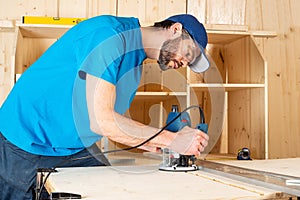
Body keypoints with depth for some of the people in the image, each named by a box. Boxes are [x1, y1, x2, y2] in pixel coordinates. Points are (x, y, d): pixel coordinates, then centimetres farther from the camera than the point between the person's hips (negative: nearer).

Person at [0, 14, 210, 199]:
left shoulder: (136, 62, 6)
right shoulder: (108, 35, -24)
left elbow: (114, 120, 7)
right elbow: (100, 120, -30)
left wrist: (159, 145, -4)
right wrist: (172, 140, -25)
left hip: (76, 148, 8)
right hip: (25, 144, -8)